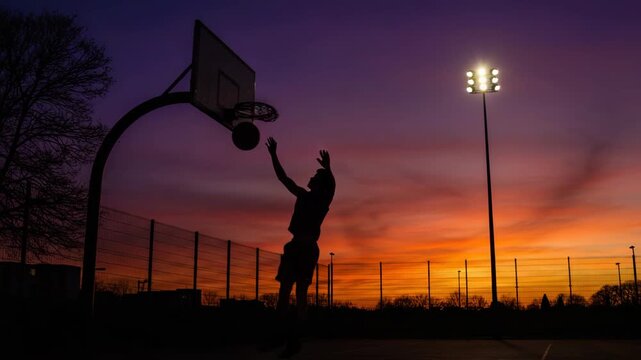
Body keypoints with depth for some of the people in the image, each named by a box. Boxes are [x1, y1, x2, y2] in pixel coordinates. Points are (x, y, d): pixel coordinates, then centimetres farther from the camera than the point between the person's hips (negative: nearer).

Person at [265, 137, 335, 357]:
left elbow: (332, 185, -18)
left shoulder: (324, 199, 4)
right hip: (294, 246, 6)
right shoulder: (303, 196, 18)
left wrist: (327, 169, -36)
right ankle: (289, 338, -1)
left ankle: (294, 339, -11)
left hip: (308, 248, -6)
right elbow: (283, 177, 20)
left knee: (300, 292, -9)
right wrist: (273, 154, 16)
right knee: (284, 292, -1)